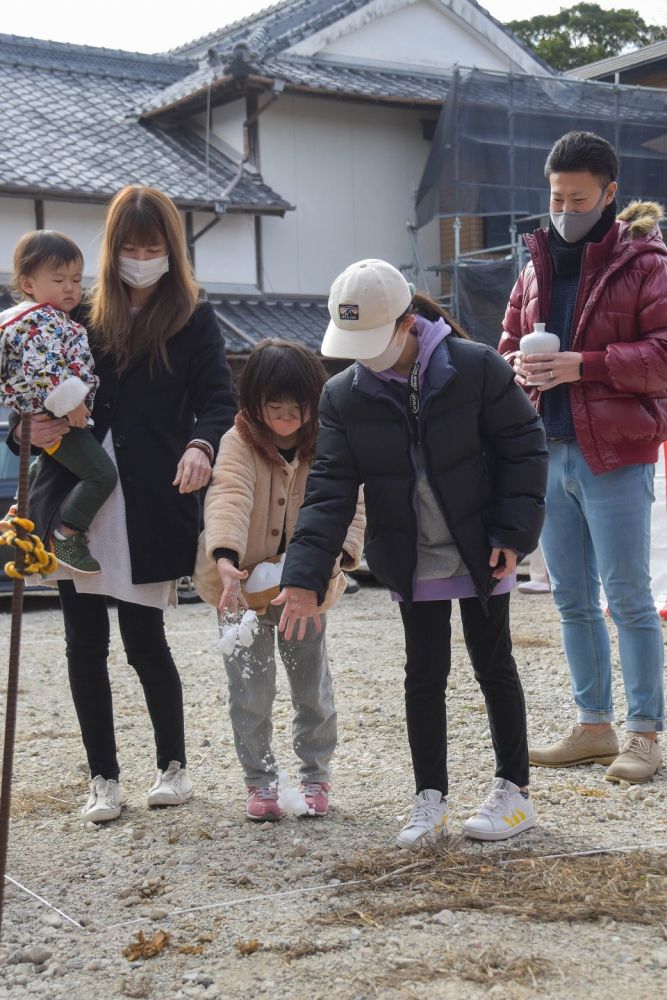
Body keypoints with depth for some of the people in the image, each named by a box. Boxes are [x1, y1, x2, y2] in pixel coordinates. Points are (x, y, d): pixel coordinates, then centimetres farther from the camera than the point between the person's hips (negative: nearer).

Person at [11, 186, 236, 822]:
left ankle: (173, 764, 22)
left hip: (150, 509, -3)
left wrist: (201, 444, -28)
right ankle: (103, 777, 20)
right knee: (85, 644, 5)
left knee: (144, 640, 0)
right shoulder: (83, 316, 12)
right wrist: (34, 427, -9)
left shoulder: (193, 320, 4)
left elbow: (218, 398, -7)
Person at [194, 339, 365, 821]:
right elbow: (229, 497, -29)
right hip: (242, 585, -2)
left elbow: (352, 506, -8)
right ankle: (260, 781, 20)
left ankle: (316, 776, 28)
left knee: (313, 689, 10)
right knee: (251, 692, 3)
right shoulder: (240, 442, -14)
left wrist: (339, 555, -28)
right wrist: (225, 558, -46)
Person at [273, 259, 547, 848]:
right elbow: (330, 490, -10)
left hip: (482, 554, -2)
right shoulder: (344, 396, -7)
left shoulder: (475, 367, -16)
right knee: (424, 675, 6)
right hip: (411, 564, 2)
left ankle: (515, 791, 22)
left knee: (494, 666, 9)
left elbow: (524, 446, -8)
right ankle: (430, 800, 18)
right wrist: (305, 577, -19)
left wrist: (514, 532, -14)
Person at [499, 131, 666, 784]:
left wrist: (583, 365, -21)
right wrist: (519, 366, -3)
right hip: (549, 452, 7)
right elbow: (508, 341, 21)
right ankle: (593, 727, 23)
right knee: (572, 599, 12)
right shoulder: (537, 265, 14)